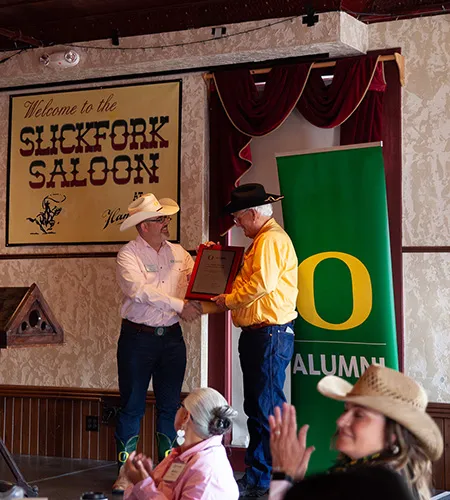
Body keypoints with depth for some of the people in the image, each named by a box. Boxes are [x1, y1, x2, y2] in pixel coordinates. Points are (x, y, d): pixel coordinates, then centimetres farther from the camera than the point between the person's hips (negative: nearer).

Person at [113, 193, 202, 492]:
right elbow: (138, 290, -20)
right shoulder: (129, 254, -6)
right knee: (132, 406, 1)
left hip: (171, 336, 4)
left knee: (170, 406, 8)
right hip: (137, 337, -4)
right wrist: (179, 305, -21)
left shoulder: (178, 253, 10)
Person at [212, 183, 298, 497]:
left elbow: (262, 283, -23)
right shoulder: (261, 240, 21)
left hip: (271, 334, -11)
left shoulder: (271, 239, -13)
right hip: (256, 335, 11)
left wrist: (229, 300, -10)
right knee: (256, 409, 14)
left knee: (267, 410, -7)